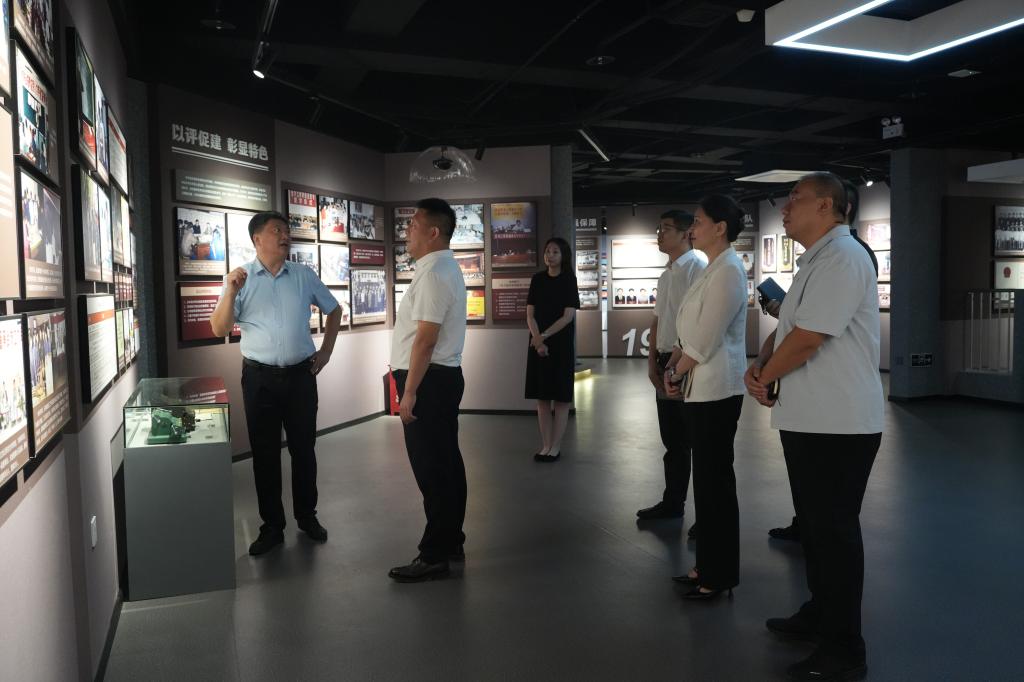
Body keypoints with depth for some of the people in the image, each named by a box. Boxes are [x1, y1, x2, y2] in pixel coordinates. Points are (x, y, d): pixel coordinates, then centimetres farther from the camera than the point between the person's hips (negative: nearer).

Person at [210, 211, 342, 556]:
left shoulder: (304, 276, 4)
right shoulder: (240, 278, -1)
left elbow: (334, 310, 17)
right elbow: (219, 329, -6)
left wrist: (326, 351, 10)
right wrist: (230, 292, -21)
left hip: (301, 374, 1)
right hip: (259, 376, -1)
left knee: (304, 449, 9)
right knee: (264, 453, 6)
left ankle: (307, 516, 26)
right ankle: (272, 526, 18)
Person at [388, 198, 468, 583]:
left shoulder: (433, 273, -17)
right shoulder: (445, 267, 16)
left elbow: (425, 338, -22)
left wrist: (409, 391, -20)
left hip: (429, 380, -10)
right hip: (444, 376, 11)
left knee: (431, 469, -4)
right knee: (447, 463, 15)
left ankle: (435, 555, 5)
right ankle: (451, 542, 26)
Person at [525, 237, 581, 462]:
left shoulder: (569, 280, -3)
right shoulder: (537, 279, 6)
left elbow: (568, 316, -10)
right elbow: (530, 315, 2)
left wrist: (545, 336, -16)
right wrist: (537, 339, -13)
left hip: (561, 343, -3)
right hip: (538, 343, 3)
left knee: (561, 396, 1)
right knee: (542, 396, 5)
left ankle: (556, 446, 7)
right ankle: (545, 445, 12)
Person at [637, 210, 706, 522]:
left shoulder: (698, 267, -13)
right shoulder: (667, 274, 15)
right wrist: (653, 360, 10)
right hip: (667, 362, 9)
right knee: (672, 439, 16)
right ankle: (672, 503, 28)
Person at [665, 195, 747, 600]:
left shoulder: (728, 271, -15)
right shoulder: (712, 269, 15)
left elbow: (705, 340, -19)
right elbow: (689, 332, 17)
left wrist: (677, 374, -7)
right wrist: (672, 368, 5)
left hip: (716, 392, -9)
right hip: (699, 390, 9)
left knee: (715, 481, -1)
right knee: (707, 479, 14)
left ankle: (720, 576, 11)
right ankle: (708, 566, 26)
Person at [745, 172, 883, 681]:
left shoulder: (841, 258, -17)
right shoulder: (817, 260, 17)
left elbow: (806, 339, -23)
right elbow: (786, 329, 19)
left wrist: (766, 378, -7)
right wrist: (759, 366, 0)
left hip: (837, 424, -10)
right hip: (809, 419, 10)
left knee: (834, 530, 0)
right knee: (814, 523, 20)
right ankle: (820, 614, 36)